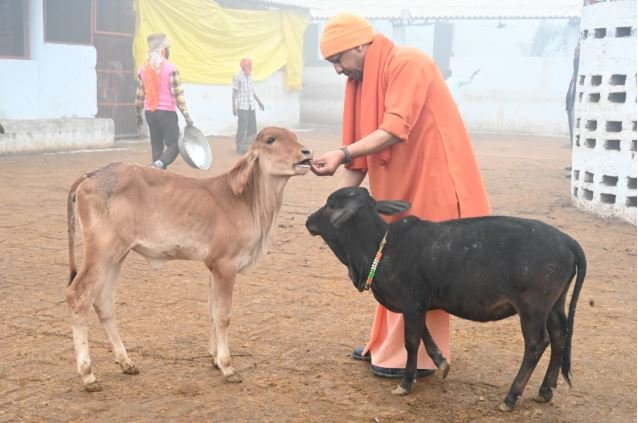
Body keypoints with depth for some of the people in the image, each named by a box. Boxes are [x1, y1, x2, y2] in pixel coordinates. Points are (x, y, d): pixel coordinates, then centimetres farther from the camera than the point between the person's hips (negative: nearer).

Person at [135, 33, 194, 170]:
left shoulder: (142, 70, 7)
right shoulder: (171, 68, -9)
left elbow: (139, 95, 11)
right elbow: (178, 94, -12)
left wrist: (139, 115, 21)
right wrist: (186, 115, -9)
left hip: (150, 112, 6)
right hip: (166, 112, -5)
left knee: (157, 145, 12)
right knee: (174, 144, -3)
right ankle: (159, 164, -28)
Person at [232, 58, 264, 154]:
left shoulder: (248, 77, 13)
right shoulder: (238, 76, -9)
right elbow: (234, 92, -10)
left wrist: (259, 102, 22)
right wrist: (234, 107, -16)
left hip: (251, 106, 7)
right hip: (242, 106, -7)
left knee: (252, 127, 5)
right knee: (242, 127, -8)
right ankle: (240, 147, 0)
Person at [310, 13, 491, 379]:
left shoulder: (408, 64, -15)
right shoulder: (364, 80, 11)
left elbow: (394, 130, -26)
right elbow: (361, 154, 10)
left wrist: (342, 154, -35)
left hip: (432, 184, -9)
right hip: (399, 186, 9)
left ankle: (417, 357, 7)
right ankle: (388, 345, 25)